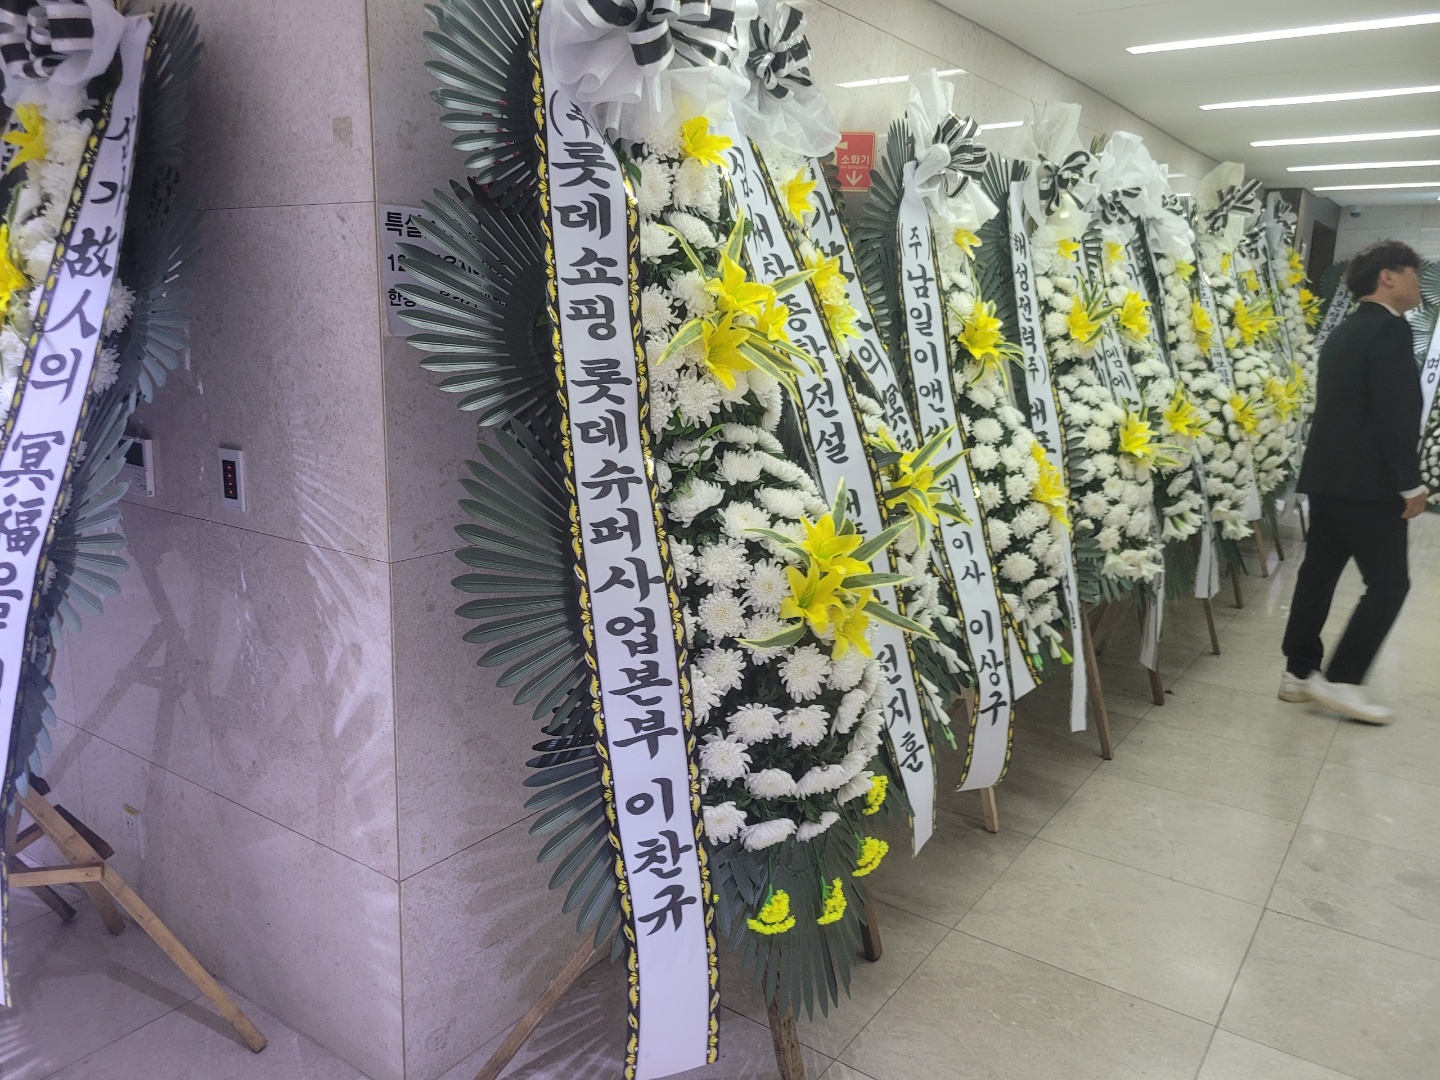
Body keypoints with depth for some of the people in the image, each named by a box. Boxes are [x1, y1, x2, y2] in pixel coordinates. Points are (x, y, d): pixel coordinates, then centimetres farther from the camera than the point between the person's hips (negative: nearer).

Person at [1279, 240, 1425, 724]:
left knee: (1318, 572, 10)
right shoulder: (1390, 328, -11)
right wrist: (1410, 484, -14)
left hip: (1328, 474, 9)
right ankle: (1340, 679, -2)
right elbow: (1395, 414, -18)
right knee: (1389, 582, -2)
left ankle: (1299, 672, 14)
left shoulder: (1343, 332, 17)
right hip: (1368, 480, -9)